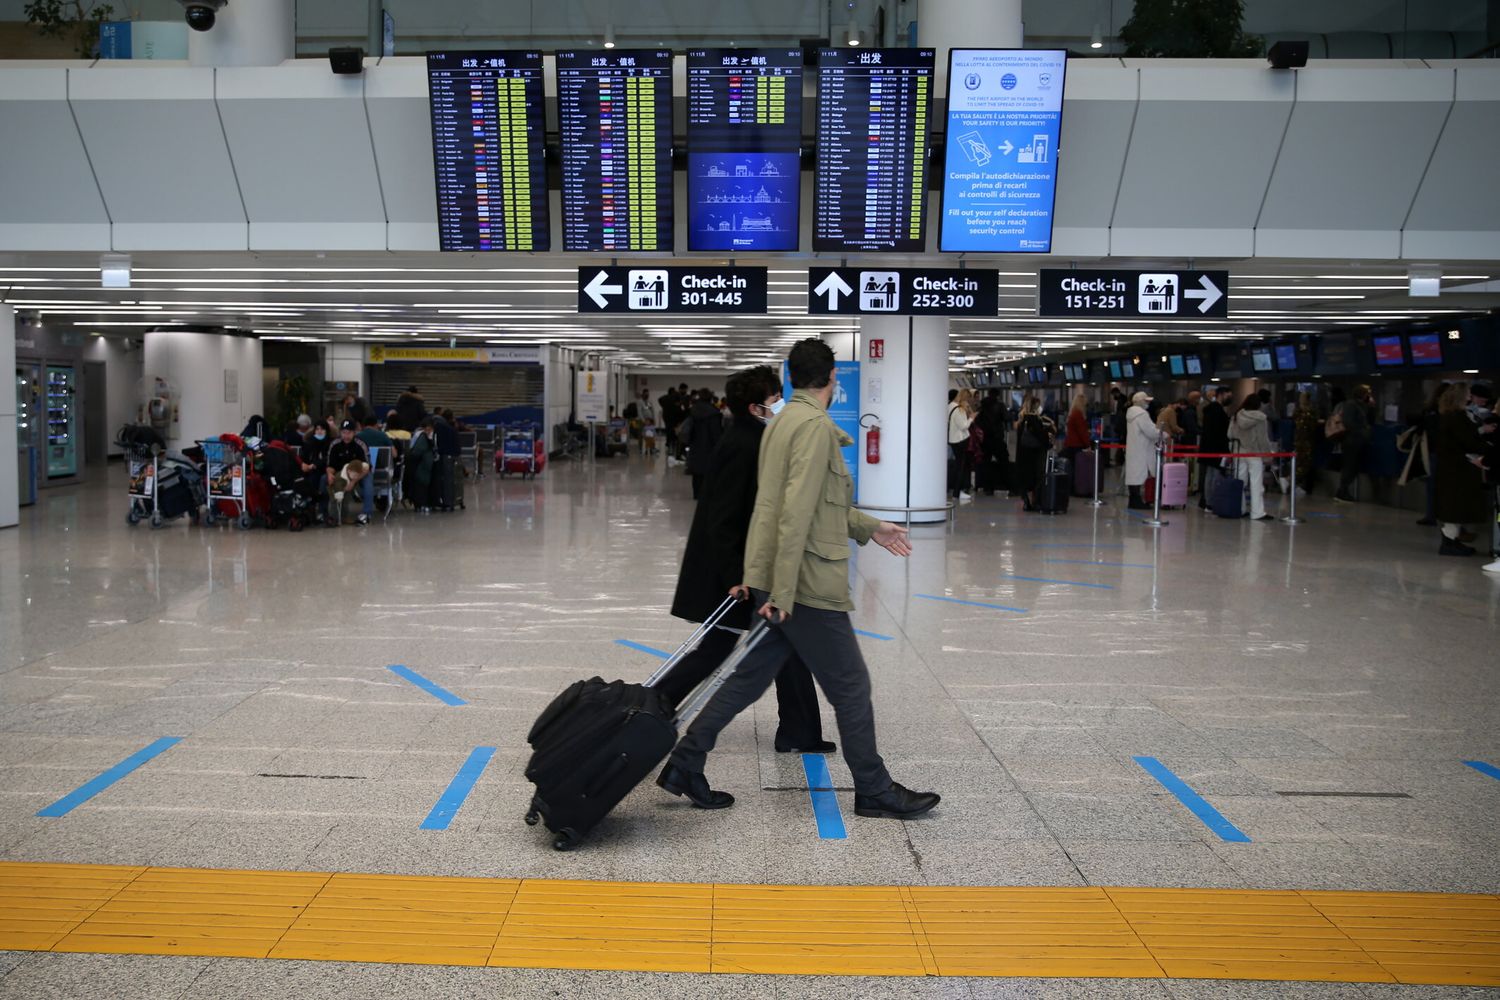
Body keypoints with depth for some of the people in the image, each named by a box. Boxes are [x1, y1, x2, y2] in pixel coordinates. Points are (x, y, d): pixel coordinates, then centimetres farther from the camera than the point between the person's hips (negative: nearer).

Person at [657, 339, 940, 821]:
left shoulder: (783, 421, 15)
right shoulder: (815, 425, -16)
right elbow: (796, 513, -23)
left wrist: (869, 527, 24)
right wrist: (782, 593, -24)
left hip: (773, 582, 9)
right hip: (805, 584, -9)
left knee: (749, 677, 14)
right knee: (851, 686, 4)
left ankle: (684, 765, 16)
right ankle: (874, 791, 16)